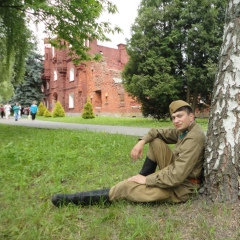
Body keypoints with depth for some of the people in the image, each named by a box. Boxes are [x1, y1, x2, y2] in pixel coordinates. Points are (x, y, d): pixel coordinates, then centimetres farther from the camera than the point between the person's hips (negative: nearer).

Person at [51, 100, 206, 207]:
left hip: (182, 187, -9)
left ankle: (75, 199, -4)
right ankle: (141, 179, 7)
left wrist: (147, 180, -20)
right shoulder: (184, 130, 4)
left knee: (127, 186, -14)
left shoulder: (194, 138, -25)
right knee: (156, 141, 1)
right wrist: (142, 141, -8)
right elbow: (158, 132, 13)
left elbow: (177, 176, -30)